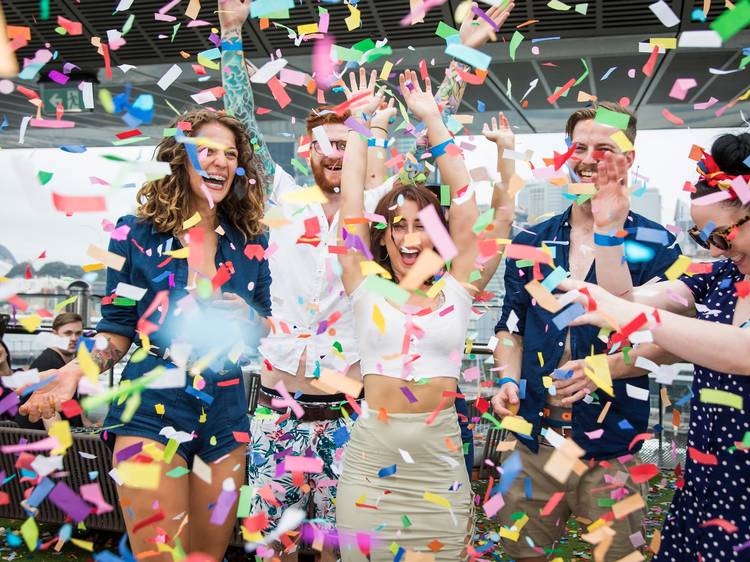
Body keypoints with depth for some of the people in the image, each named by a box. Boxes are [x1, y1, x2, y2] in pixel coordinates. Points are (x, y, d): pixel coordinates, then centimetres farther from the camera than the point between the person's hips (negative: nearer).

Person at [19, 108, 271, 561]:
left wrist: (246, 320, -9)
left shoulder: (250, 242, 5)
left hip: (226, 417, 3)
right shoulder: (138, 233, -2)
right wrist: (77, 370, -15)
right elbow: (119, 326, 1)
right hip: (152, 411, -3)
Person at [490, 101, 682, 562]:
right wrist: (508, 380, -6)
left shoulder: (654, 244, -4)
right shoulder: (532, 242, 6)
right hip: (533, 441, 3)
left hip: (612, 447, -2)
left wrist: (609, 235, -19)